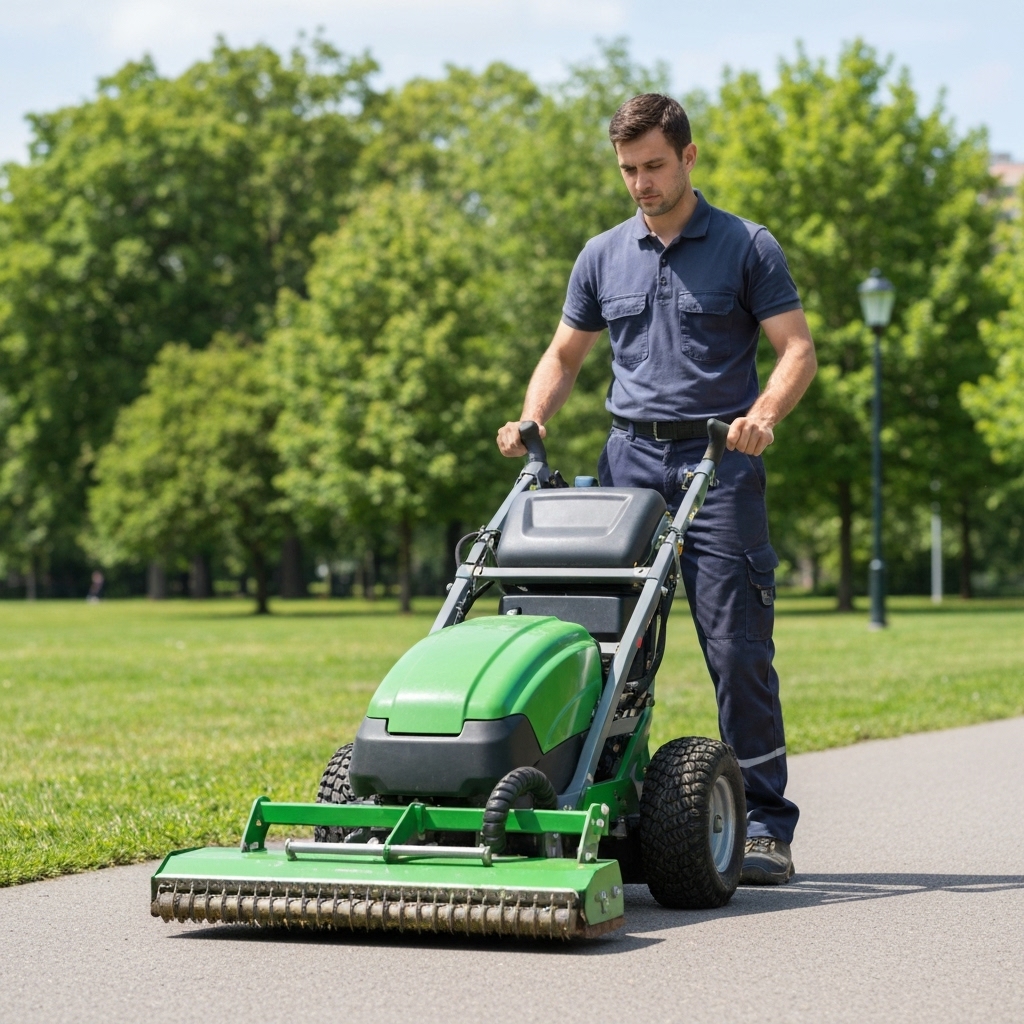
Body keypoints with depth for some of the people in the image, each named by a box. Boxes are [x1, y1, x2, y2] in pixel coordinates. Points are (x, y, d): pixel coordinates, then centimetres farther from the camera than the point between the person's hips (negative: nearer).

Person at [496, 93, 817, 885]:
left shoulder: (748, 248, 2)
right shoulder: (603, 257, 14)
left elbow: (798, 350, -2)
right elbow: (565, 354, 21)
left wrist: (763, 416, -21)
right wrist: (531, 420, 2)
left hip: (719, 462, -4)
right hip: (630, 457, 4)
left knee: (737, 648, -7)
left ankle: (763, 826, -1)